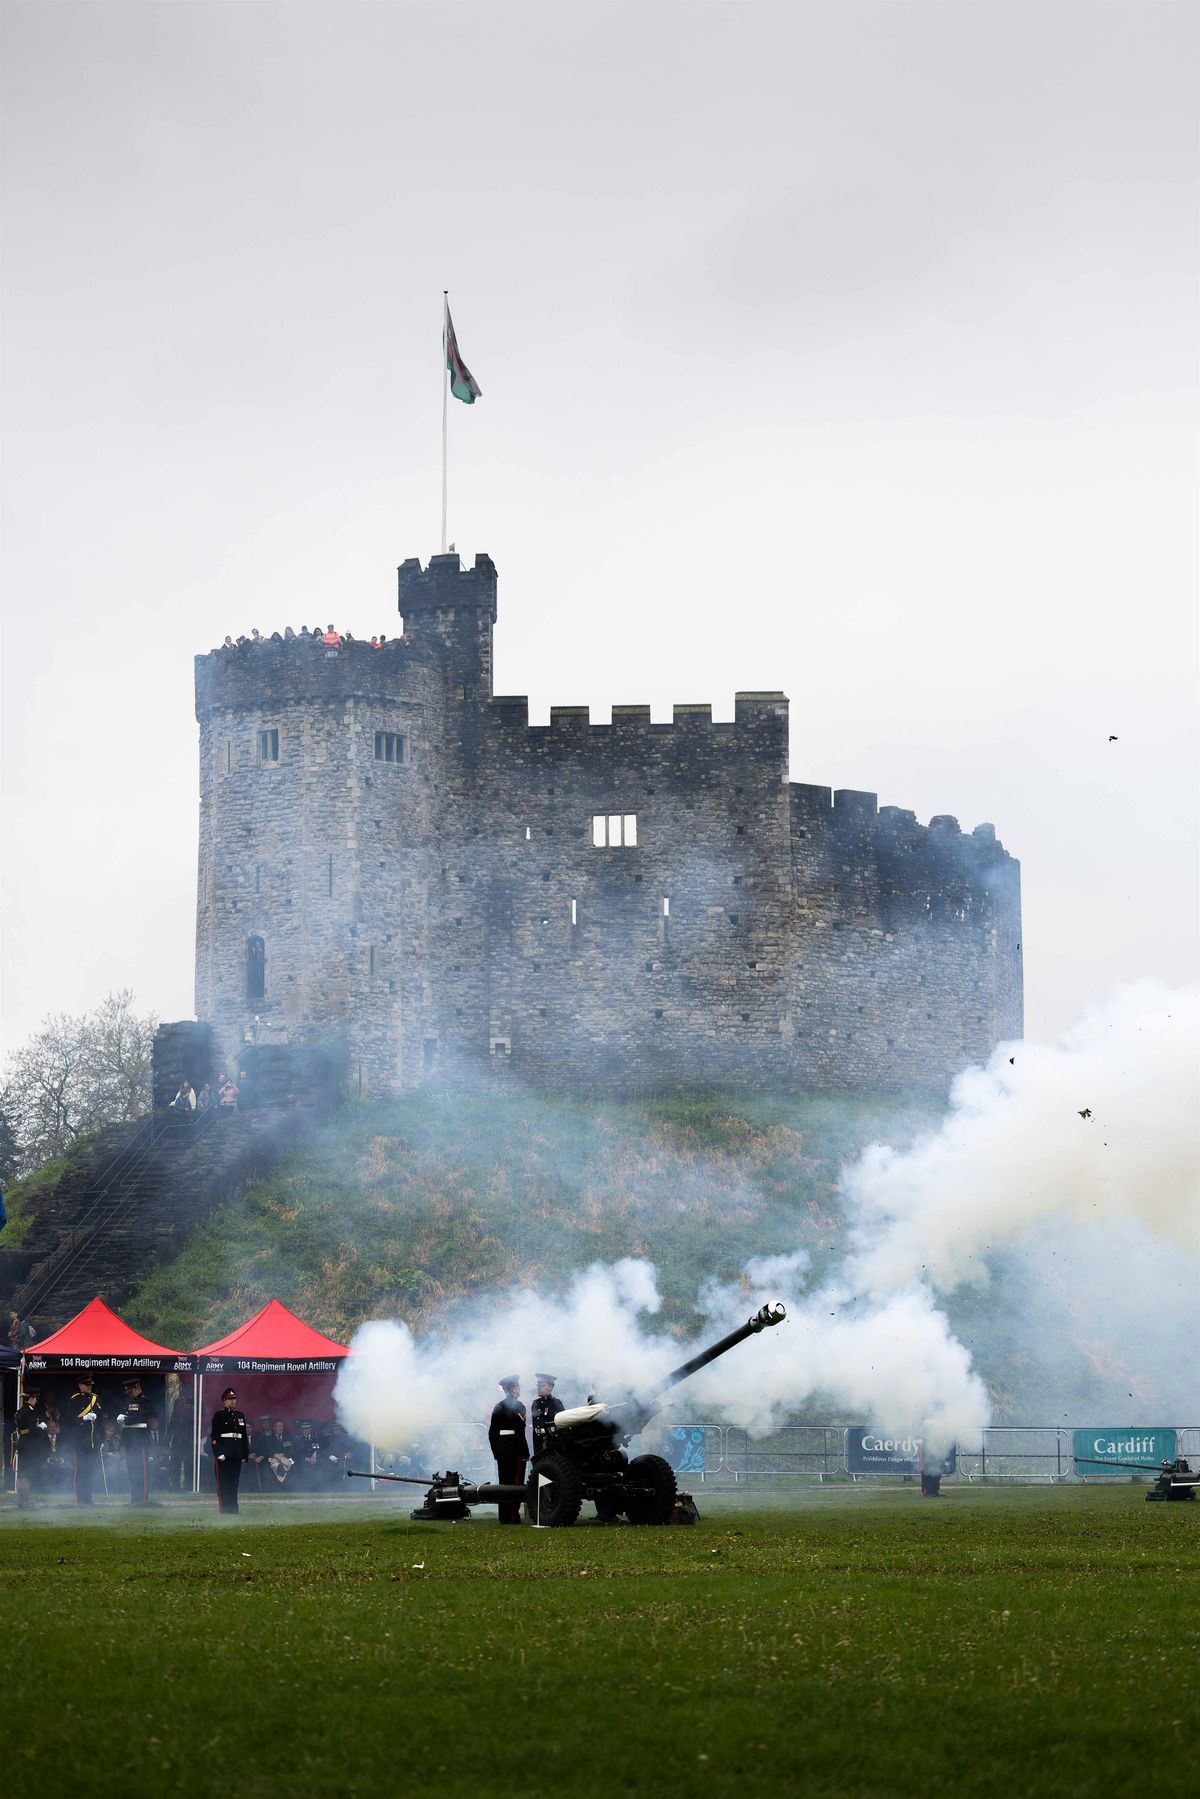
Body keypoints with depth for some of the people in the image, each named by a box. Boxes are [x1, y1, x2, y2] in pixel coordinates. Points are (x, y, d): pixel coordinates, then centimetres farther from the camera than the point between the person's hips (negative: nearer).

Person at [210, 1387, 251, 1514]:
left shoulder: (240, 1416, 15)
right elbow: (214, 1437, -6)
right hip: (224, 1454, -5)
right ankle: (224, 1509, -3)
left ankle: (233, 1509, 9)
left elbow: (245, 1436, 17)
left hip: (236, 1455, 5)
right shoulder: (219, 1416, 0)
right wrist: (218, 1453, -15)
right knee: (223, 1483, -4)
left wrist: (245, 1454, 11)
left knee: (234, 1482, 7)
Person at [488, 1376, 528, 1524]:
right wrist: (525, 1454, -13)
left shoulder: (498, 1407, 11)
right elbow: (520, 1433, -17)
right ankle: (512, 1517, -5)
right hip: (515, 1451, -7)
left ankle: (503, 1517, 13)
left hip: (501, 1450, 7)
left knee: (504, 1483, 11)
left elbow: (492, 1432, 13)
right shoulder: (517, 1407, -11)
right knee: (515, 1484, -4)